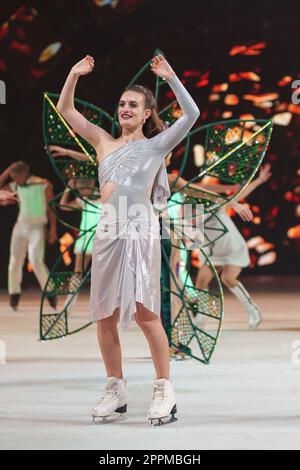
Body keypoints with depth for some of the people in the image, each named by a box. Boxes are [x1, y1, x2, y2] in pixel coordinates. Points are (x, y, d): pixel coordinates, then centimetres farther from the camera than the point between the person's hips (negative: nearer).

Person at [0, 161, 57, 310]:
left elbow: (51, 207, -3)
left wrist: (53, 229, -9)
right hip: (20, 226, 5)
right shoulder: (16, 187, 8)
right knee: (15, 261, 3)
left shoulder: (43, 184, -5)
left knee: (35, 260, -20)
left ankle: (49, 292, -11)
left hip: (36, 227, -5)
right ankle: (14, 294, 17)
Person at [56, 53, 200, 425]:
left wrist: (170, 77, -9)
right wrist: (74, 74, 7)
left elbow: (191, 114, -4)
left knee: (145, 311, -11)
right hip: (108, 232, 5)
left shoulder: (156, 145, 8)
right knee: (104, 316, 5)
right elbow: (65, 110, 18)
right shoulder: (105, 143, 18)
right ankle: (116, 390, 16)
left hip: (140, 231, -4)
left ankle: (164, 390, -5)